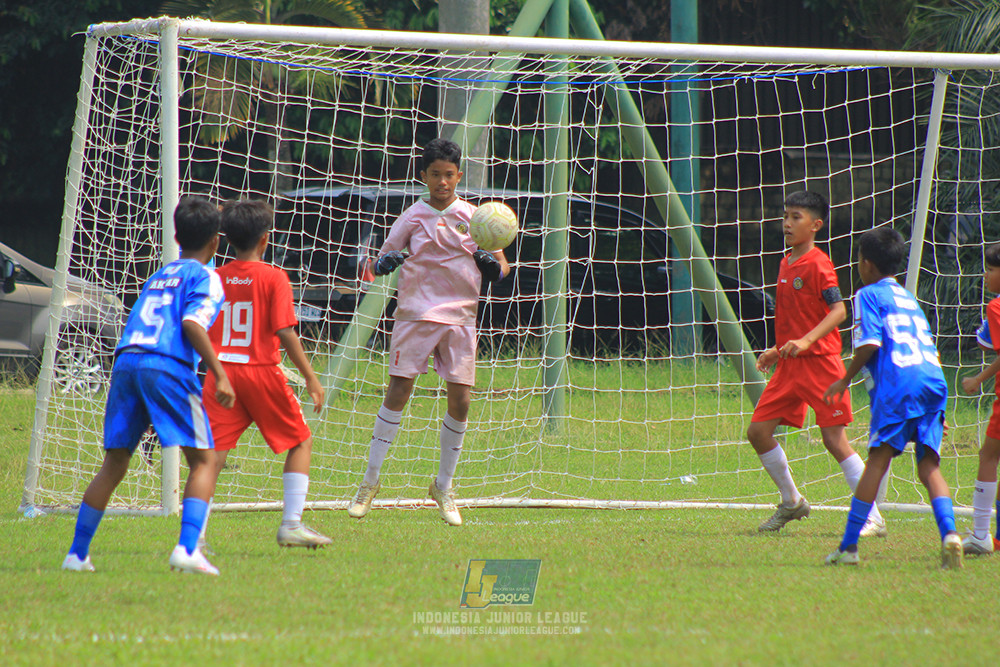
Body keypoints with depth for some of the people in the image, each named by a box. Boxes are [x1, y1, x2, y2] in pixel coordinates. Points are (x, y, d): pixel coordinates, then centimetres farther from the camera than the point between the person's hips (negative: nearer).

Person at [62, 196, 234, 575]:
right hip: (168, 367, -6)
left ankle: (78, 553, 13)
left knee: (114, 463, 13)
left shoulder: (158, 277, 28)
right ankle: (187, 549, -16)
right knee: (202, 460, 0)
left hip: (125, 361, 6)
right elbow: (192, 323, -9)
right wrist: (220, 375, -13)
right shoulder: (204, 277, 7)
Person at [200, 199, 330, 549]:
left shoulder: (215, 278, 7)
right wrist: (310, 376, -7)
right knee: (300, 441, 14)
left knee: (214, 450, 2)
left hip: (221, 372, 3)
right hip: (262, 371, -3)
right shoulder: (273, 278, -6)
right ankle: (292, 523, 6)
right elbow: (285, 332, -11)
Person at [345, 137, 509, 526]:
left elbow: (501, 267, 11)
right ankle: (370, 481, 0)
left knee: (460, 400, -4)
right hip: (415, 314, -1)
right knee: (398, 391, -8)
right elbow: (381, 259, 8)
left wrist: (493, 266, -13)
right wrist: (384, 263, -16)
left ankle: (444, 487, 11)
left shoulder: (474, 218, 6)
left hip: (459, 318, 1)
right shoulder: (412, 218, 5)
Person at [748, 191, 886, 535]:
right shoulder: (787, 264, 13)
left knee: (835, 439, -9)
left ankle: (874, 518, -4)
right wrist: (777, 350, 23)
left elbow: (838, 310, -21)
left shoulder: (818, 264, -12)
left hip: (819, 362, -8)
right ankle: (791, 503, 21)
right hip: (790, 365, 8)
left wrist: (806, 341, -32)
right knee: (758, 431, 4)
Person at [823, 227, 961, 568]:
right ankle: (949, 533, -17)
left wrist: (845, 380, 5)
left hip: (898, 382, -6)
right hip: (934, 380, 6)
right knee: (929, 466, 4)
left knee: (878, 460, -6)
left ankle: (848, 546, -5)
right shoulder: (909, 298, 29)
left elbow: (869, 343, -7)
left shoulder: (869, 295, 7)